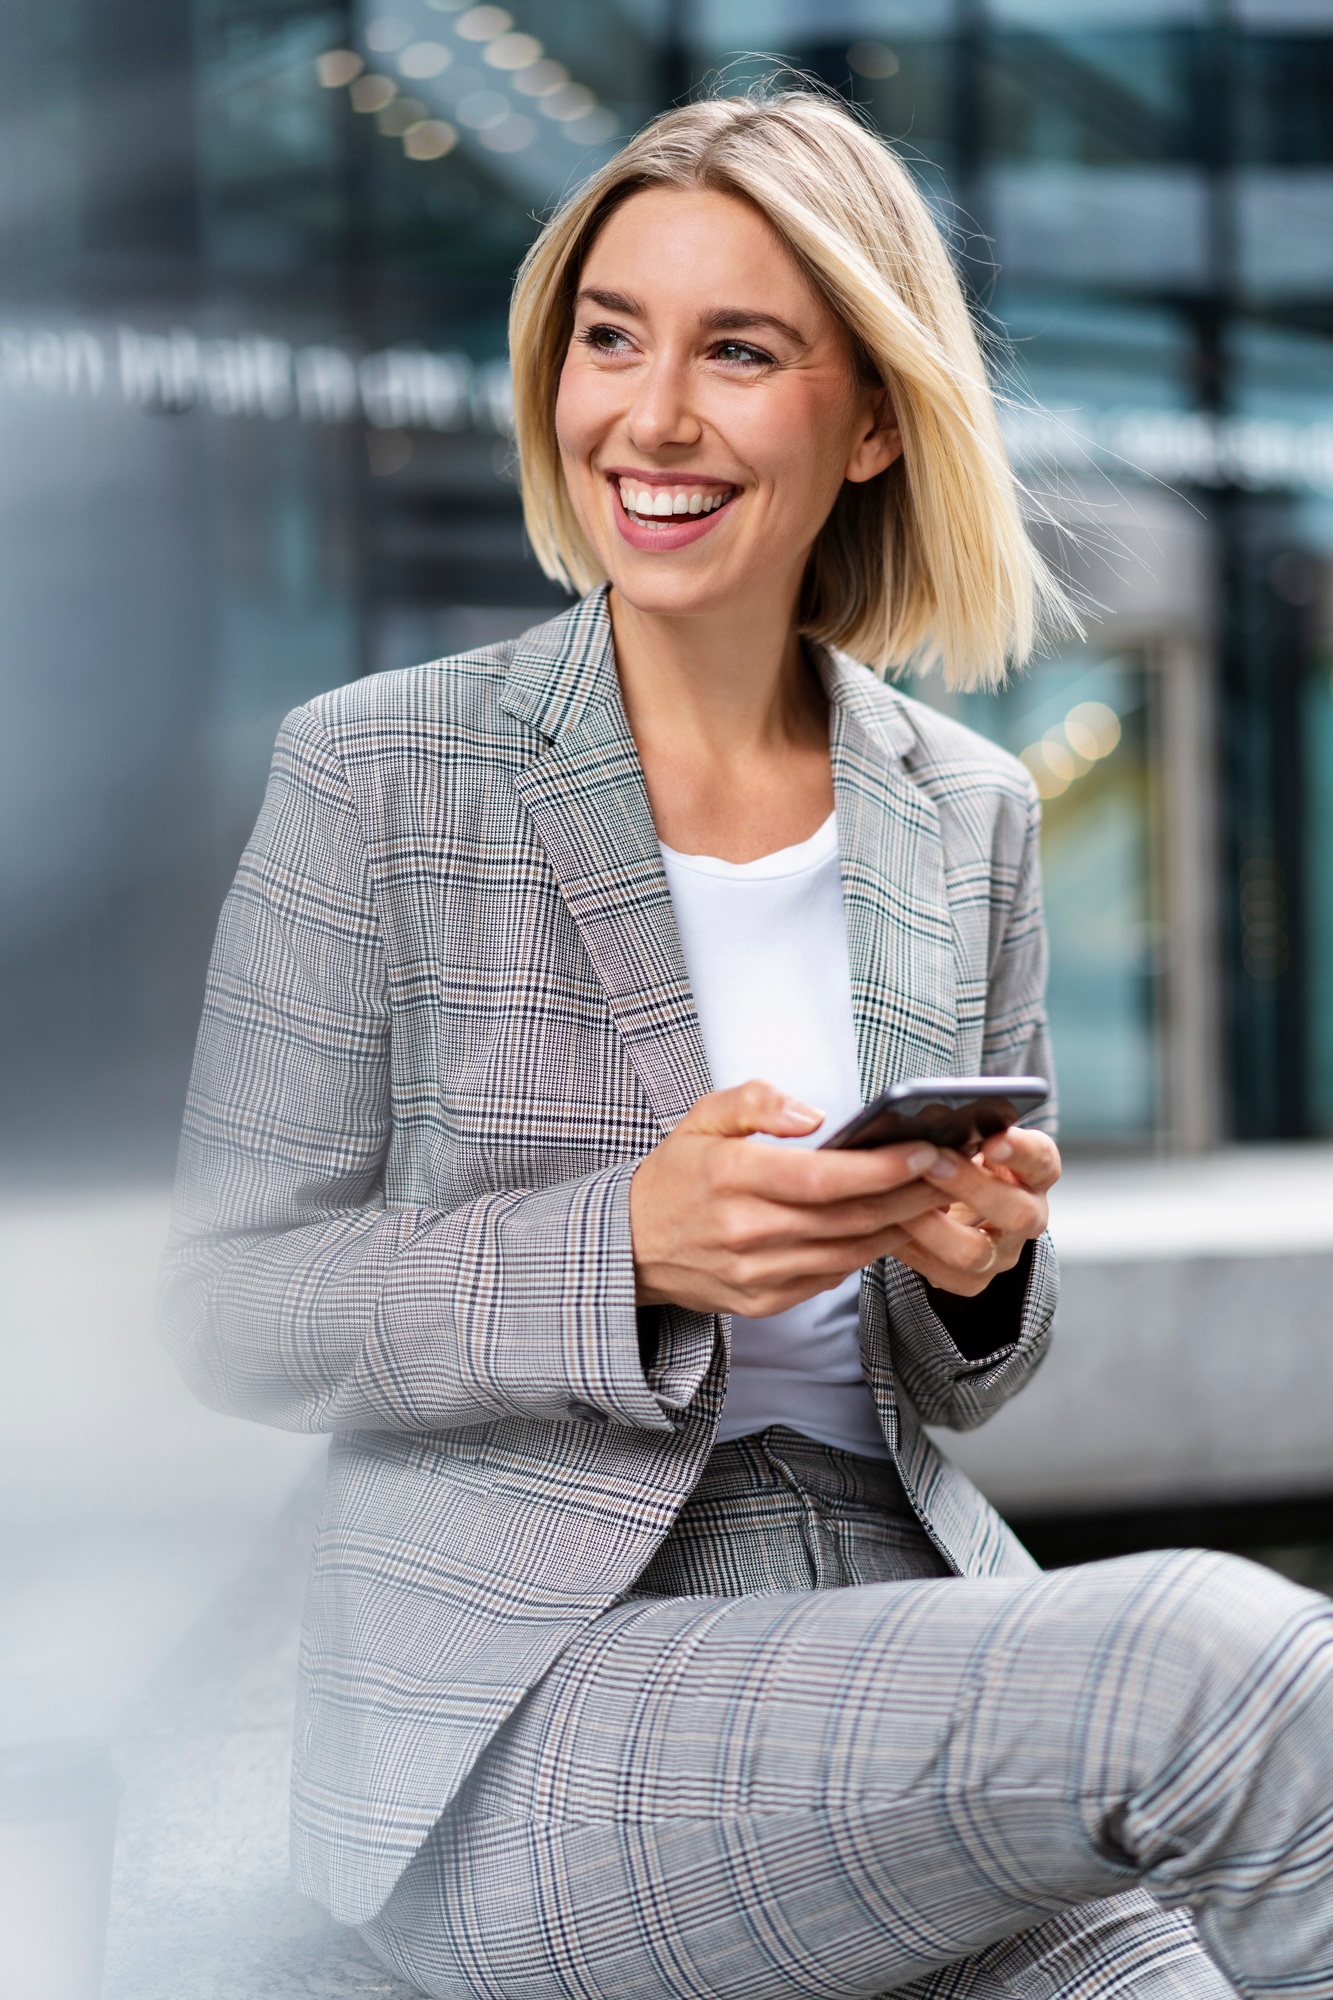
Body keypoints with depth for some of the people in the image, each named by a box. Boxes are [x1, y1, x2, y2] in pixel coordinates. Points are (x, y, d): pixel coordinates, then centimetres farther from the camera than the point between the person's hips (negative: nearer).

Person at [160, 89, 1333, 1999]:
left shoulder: (971, 818, 9)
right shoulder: (377, 772, -3)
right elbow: (230, 1307, -5)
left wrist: (983, 1264, -8)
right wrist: (622, 1251, -20)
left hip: (908, 1622, 4)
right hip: (523, 1714, -4)